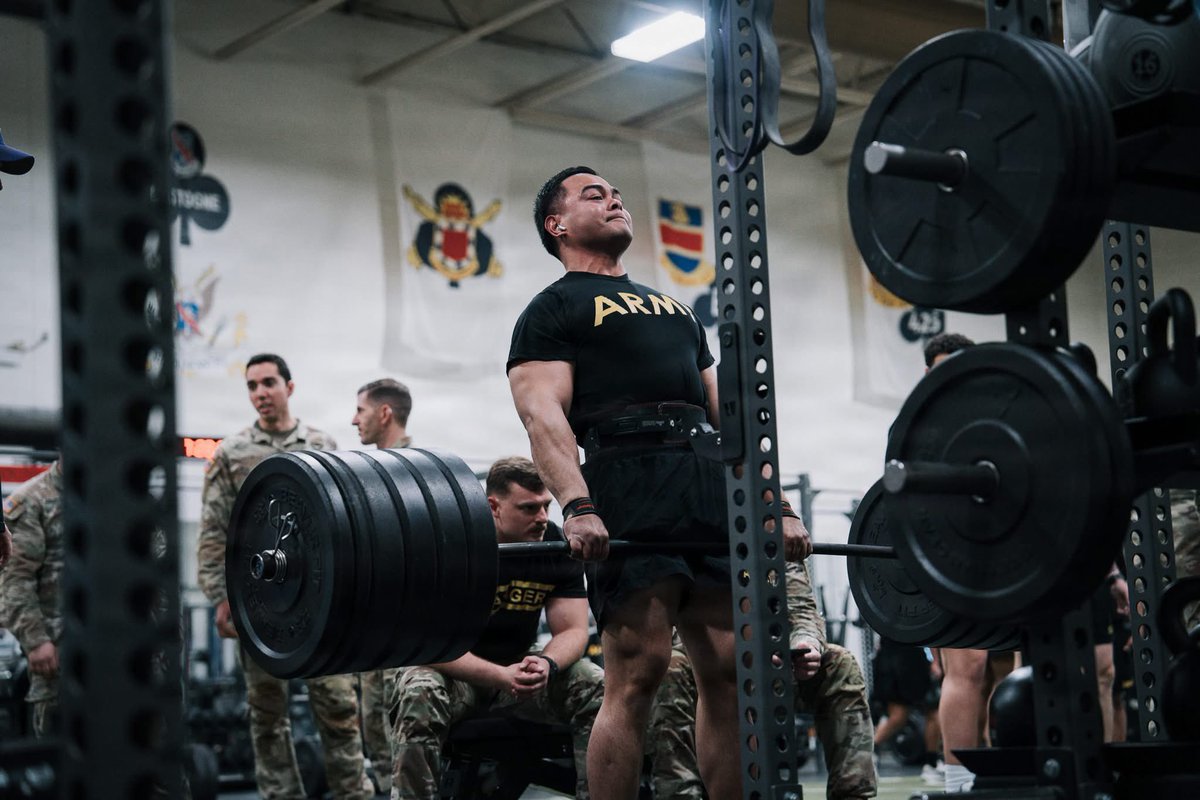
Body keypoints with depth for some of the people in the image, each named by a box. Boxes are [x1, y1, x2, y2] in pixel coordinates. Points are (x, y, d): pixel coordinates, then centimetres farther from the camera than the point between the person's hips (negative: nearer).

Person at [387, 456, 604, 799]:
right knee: (419, 697, -37)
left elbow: (572, 629, -8)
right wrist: (501, 676, -38)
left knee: (603, 692, -19)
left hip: (520, 665, 4)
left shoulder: (558, 546, -9)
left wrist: (546, 664, -32)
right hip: (455, 670, -4)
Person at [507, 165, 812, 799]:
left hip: (714, 491, 6)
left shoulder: (676, 311, 32)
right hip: (632, 490, -6)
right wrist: (577, 507, -23)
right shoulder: (554, 309, 10)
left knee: (730, 674, 1)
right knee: (637, 674, -12)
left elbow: (728, 416, 26)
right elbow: (543, 413, -6)